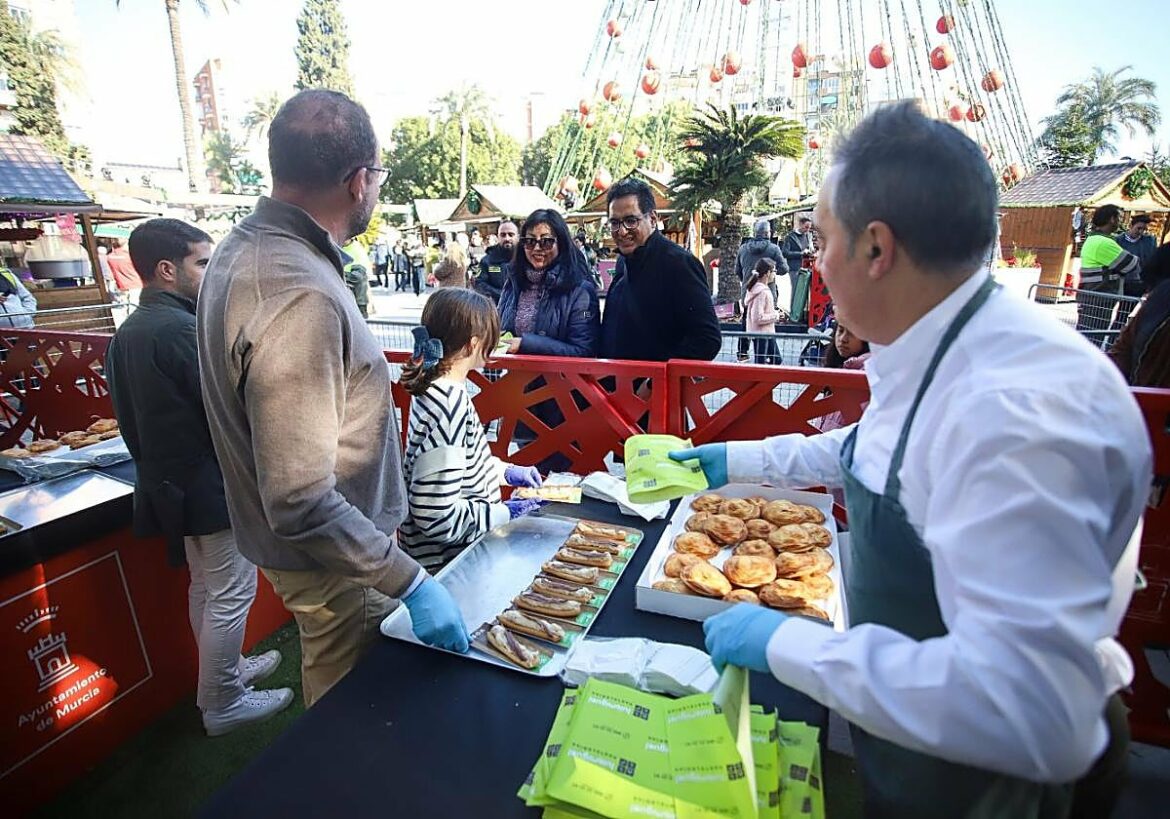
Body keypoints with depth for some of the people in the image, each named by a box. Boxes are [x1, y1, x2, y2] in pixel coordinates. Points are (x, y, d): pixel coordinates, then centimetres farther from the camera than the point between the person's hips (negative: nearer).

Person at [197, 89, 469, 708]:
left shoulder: (243, 247, 0)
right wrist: (410, 582, -26)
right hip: (333, 557, -9)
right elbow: (301, 506, -32)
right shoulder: (300, 296, -33)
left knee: (330, 685, 31)